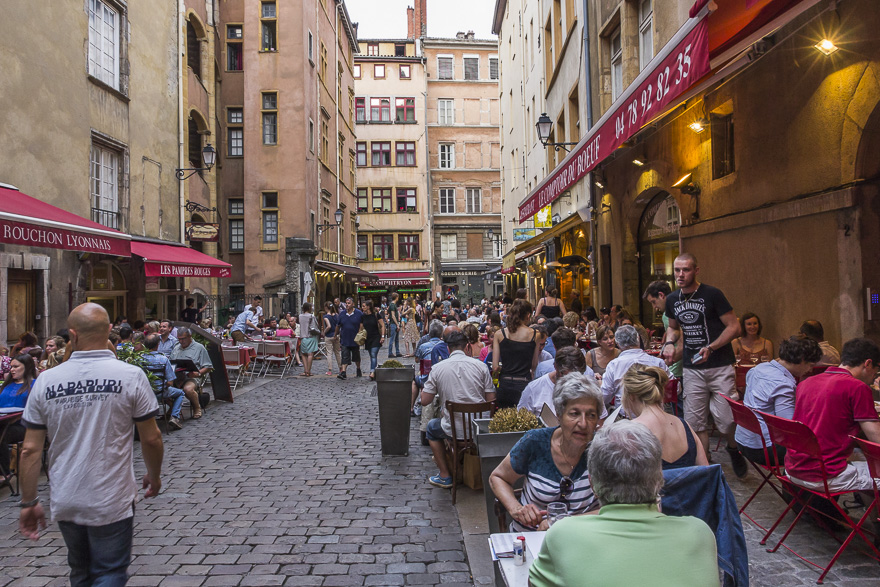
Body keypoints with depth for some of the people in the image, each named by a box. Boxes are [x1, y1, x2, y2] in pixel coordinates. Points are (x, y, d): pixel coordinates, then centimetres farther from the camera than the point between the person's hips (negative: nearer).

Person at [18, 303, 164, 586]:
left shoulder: (46, 380, -5)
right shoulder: (131, 376, -13)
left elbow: (31, 449, -2)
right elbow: (151, 438, -7)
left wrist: (29, 502, 9)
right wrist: (154, 476, 10)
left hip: (65, 504, 4)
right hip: (111, 503, -3)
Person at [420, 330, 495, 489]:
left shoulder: (437, 368, -6)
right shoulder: (480, 365, -3)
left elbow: (425, 401, -3)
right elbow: (491, 400, -2)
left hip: (453, 429, -2)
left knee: (432, 428, 30)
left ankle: (445, 476, 28)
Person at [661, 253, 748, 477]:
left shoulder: (712, 294, -8)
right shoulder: (672, 300, 8)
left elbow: (734, 327, -7)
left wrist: (710, 348, -19)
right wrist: (670, 342, 3)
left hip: (720, 367, -4)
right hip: (692, 369, 5)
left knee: (726, 418, -9)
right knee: (695, 422, 4)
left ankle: (734, 450, 23)